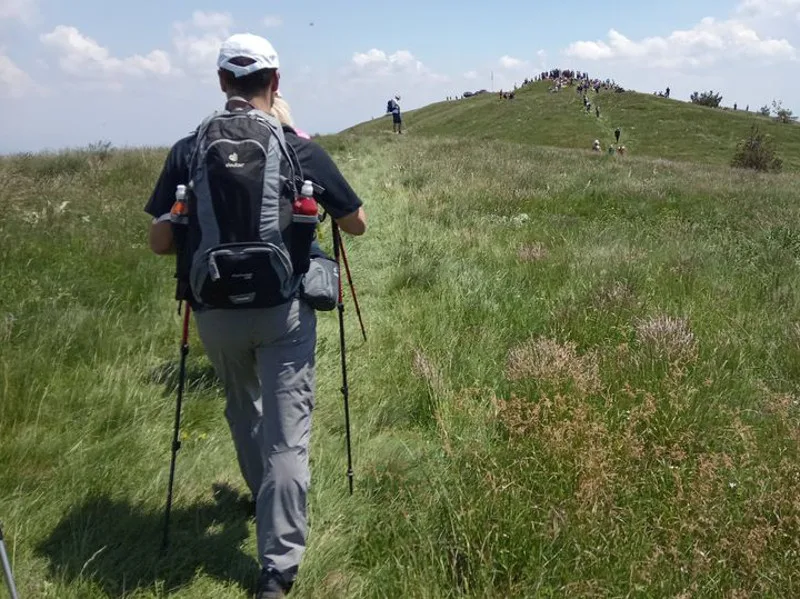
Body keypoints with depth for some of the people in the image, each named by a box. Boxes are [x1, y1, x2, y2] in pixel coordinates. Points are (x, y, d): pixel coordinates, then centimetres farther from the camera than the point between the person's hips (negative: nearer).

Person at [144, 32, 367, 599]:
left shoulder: (187, 151, -3)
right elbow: (358, 224, 2)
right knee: (286, 432, 2)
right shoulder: (301, 150, -7)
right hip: (284, 310, -2)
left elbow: (160, 242, -2)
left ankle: (266, 496, 48)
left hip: (216, 313, 3)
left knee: (244, 413, 26)